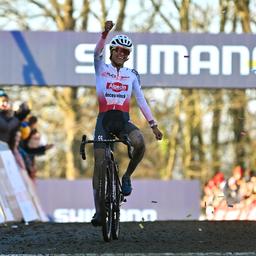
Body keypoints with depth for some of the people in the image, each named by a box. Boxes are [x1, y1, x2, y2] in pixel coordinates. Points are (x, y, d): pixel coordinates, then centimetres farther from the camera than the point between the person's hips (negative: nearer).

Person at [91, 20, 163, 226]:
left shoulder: (132, 75, 12)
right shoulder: (101, 68, 5)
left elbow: (141, 101, 11)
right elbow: (97, 52, -15)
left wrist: (153, 125, 4)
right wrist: (105, 33, -32)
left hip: (123, 120, 1)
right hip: (104, 119, -1)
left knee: (139, 143, -31)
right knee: (99, 165, -7)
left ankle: (127, 176, -6)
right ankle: (98, 210, -1)